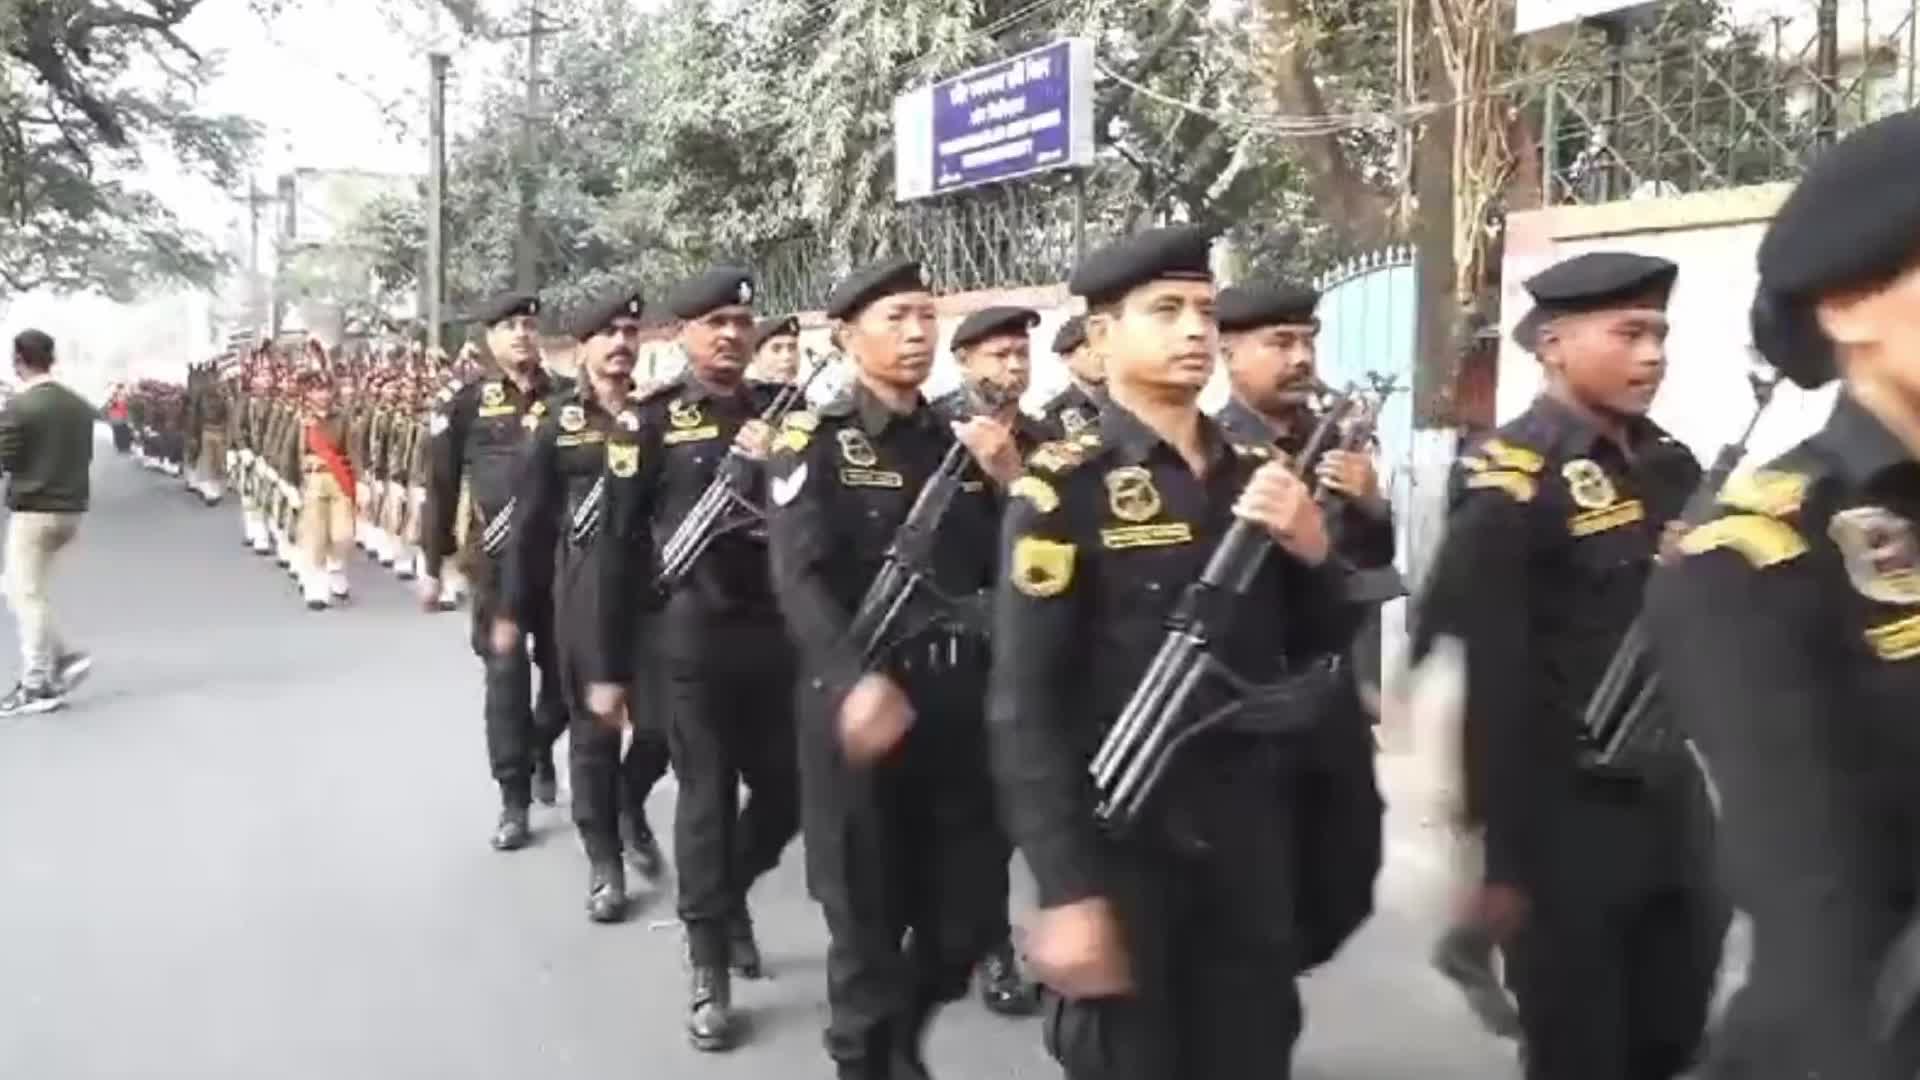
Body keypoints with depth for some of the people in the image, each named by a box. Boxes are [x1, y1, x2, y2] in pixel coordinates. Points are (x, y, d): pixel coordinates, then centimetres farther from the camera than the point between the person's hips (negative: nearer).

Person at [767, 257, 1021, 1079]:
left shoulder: (963, 442, 12)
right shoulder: (813, 443, -3)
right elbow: (801, 579, -17)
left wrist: (1009, 482, -5)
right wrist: (858, 681, -32)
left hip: (962, 709, 5)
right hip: (860, 710, -5)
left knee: (971, 916, 12)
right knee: (868, 923, 6)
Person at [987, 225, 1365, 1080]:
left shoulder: (1257, 474, 6)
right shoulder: (1065, 488, -11)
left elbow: (1321, 643, 12)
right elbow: (1024, 705, -15)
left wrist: (1312, 550, -8)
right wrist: (1066, 891, -19)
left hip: (1250, 845, 6)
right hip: (1120, 851, -5)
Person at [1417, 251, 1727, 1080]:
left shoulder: (1670, 466, 8)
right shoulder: (1509, 480, -15)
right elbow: (1487, 679, -18)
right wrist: (1502, 856, -17)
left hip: (1674, 802, 7)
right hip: (1567, 819, -7)